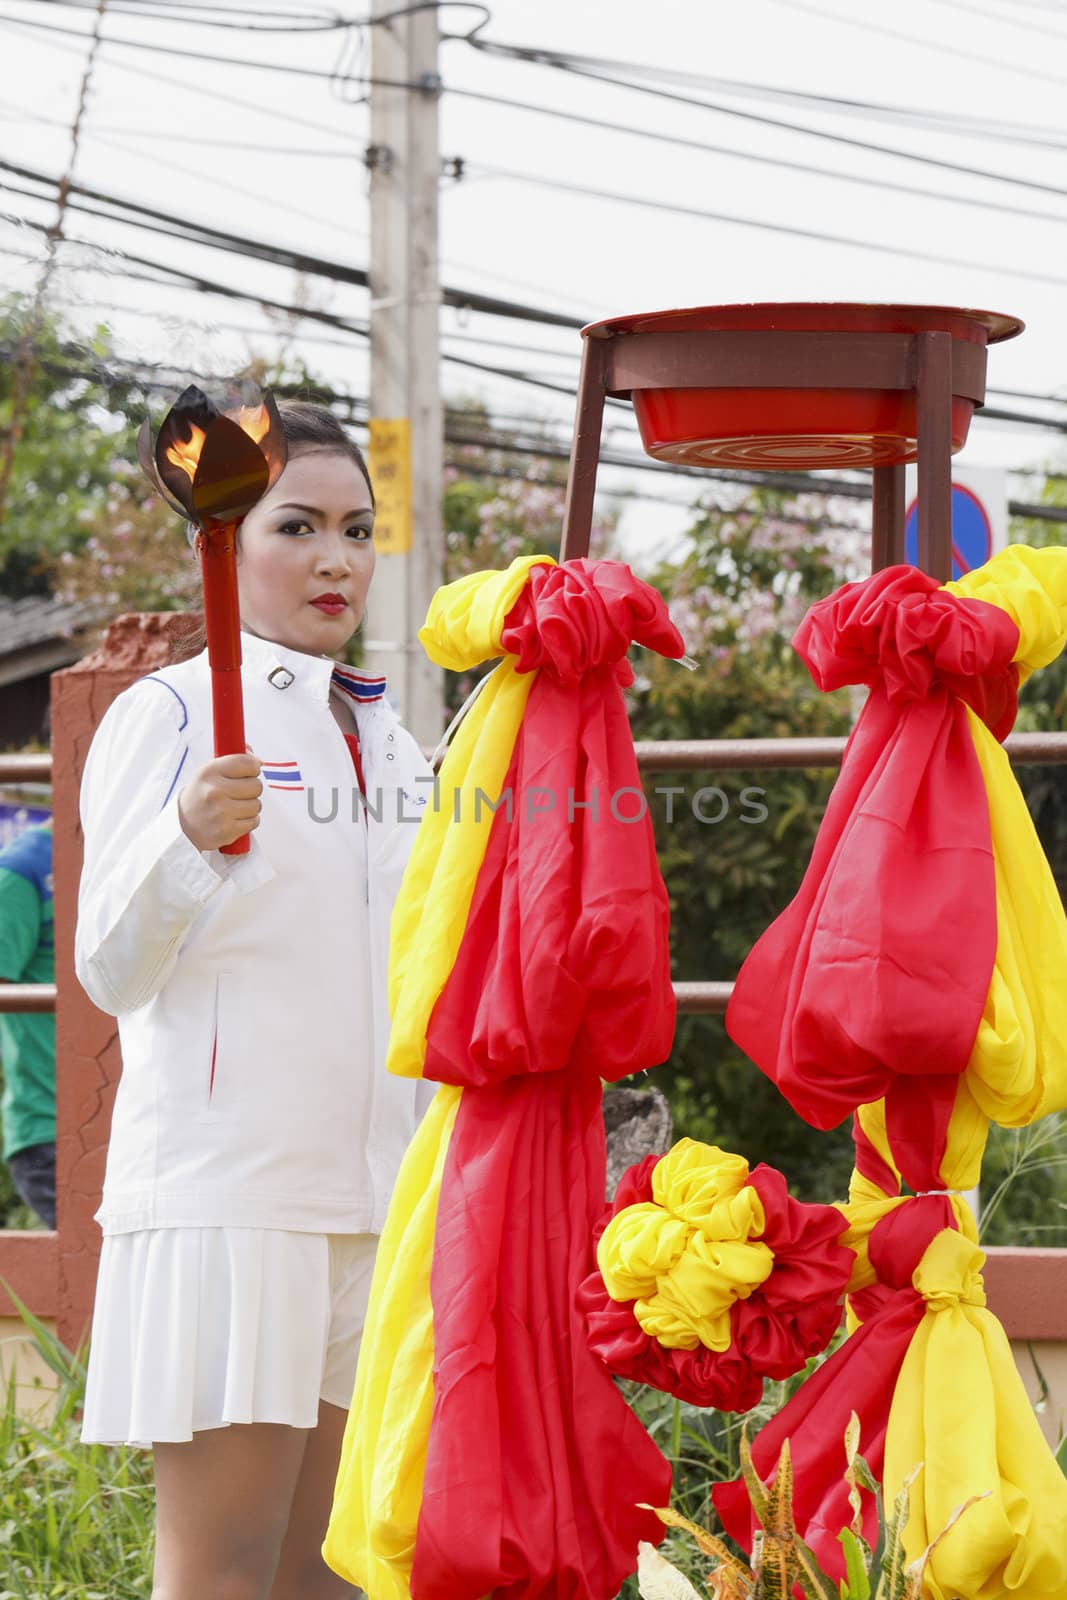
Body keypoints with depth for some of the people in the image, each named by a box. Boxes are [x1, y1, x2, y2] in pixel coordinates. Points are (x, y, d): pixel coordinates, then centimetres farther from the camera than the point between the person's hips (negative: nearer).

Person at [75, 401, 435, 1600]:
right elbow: (111, 973, -12)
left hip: (369, 1190, 7)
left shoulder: (389, 742, 17)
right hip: (222, 1188, -7)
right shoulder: (168, 715, -3)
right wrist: (187, 837, -29)